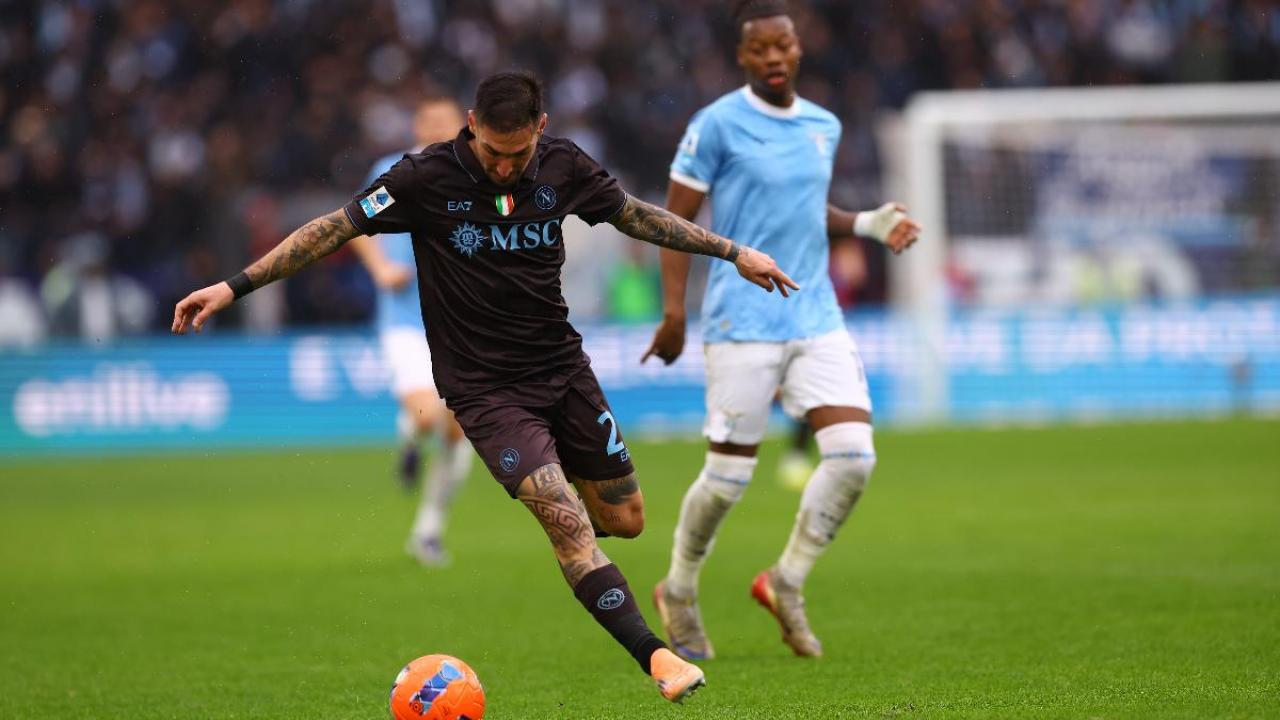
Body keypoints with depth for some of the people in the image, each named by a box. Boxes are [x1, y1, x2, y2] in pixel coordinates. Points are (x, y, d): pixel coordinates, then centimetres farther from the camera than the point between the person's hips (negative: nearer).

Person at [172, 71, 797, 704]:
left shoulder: (564, 165, -5)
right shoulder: (428, 177, -16)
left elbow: (636, 216, 12)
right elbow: (334, 229, -12)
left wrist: (733, 253, 15)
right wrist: (235, 287, -16)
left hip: (562, 364, 5)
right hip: (484, 386, -5)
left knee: (624, 520, 10)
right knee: (570, 524, -19)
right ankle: (656, 657, -18)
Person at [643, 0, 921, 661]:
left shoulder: (824, 127, 11)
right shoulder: (718, 125, -7)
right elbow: (676, 218, -4)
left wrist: (867, 224, 9)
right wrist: (674, 312, -10)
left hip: (817, 318, 5)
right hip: (743, 326, -5)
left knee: (854, 453, -9)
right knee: (730, 474, -1)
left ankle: (786, 581, 9)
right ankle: (679, 592, 23)